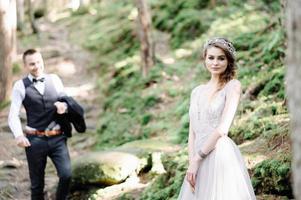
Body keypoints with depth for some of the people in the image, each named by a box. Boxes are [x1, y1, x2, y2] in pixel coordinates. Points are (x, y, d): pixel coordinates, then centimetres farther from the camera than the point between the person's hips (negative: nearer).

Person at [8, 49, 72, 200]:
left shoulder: (55, 80, 8)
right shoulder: (20, 86, -1)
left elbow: (66, 102, 14)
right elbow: (13, 115, -6)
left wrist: (64, 106, -12)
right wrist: (18, 135, -24)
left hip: (57, 138, 2)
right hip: (35, 140, -1)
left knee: (66, 175, -13)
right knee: (37, 183, 8)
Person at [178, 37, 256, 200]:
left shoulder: (233, 86, -2)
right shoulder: (197, 92, 14)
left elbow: (223, 128, -11)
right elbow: (192, 132, 10)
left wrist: (197, 158, -11)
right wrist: (191, 161, -5)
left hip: (222, 157, -5)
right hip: (199, 162, 5)